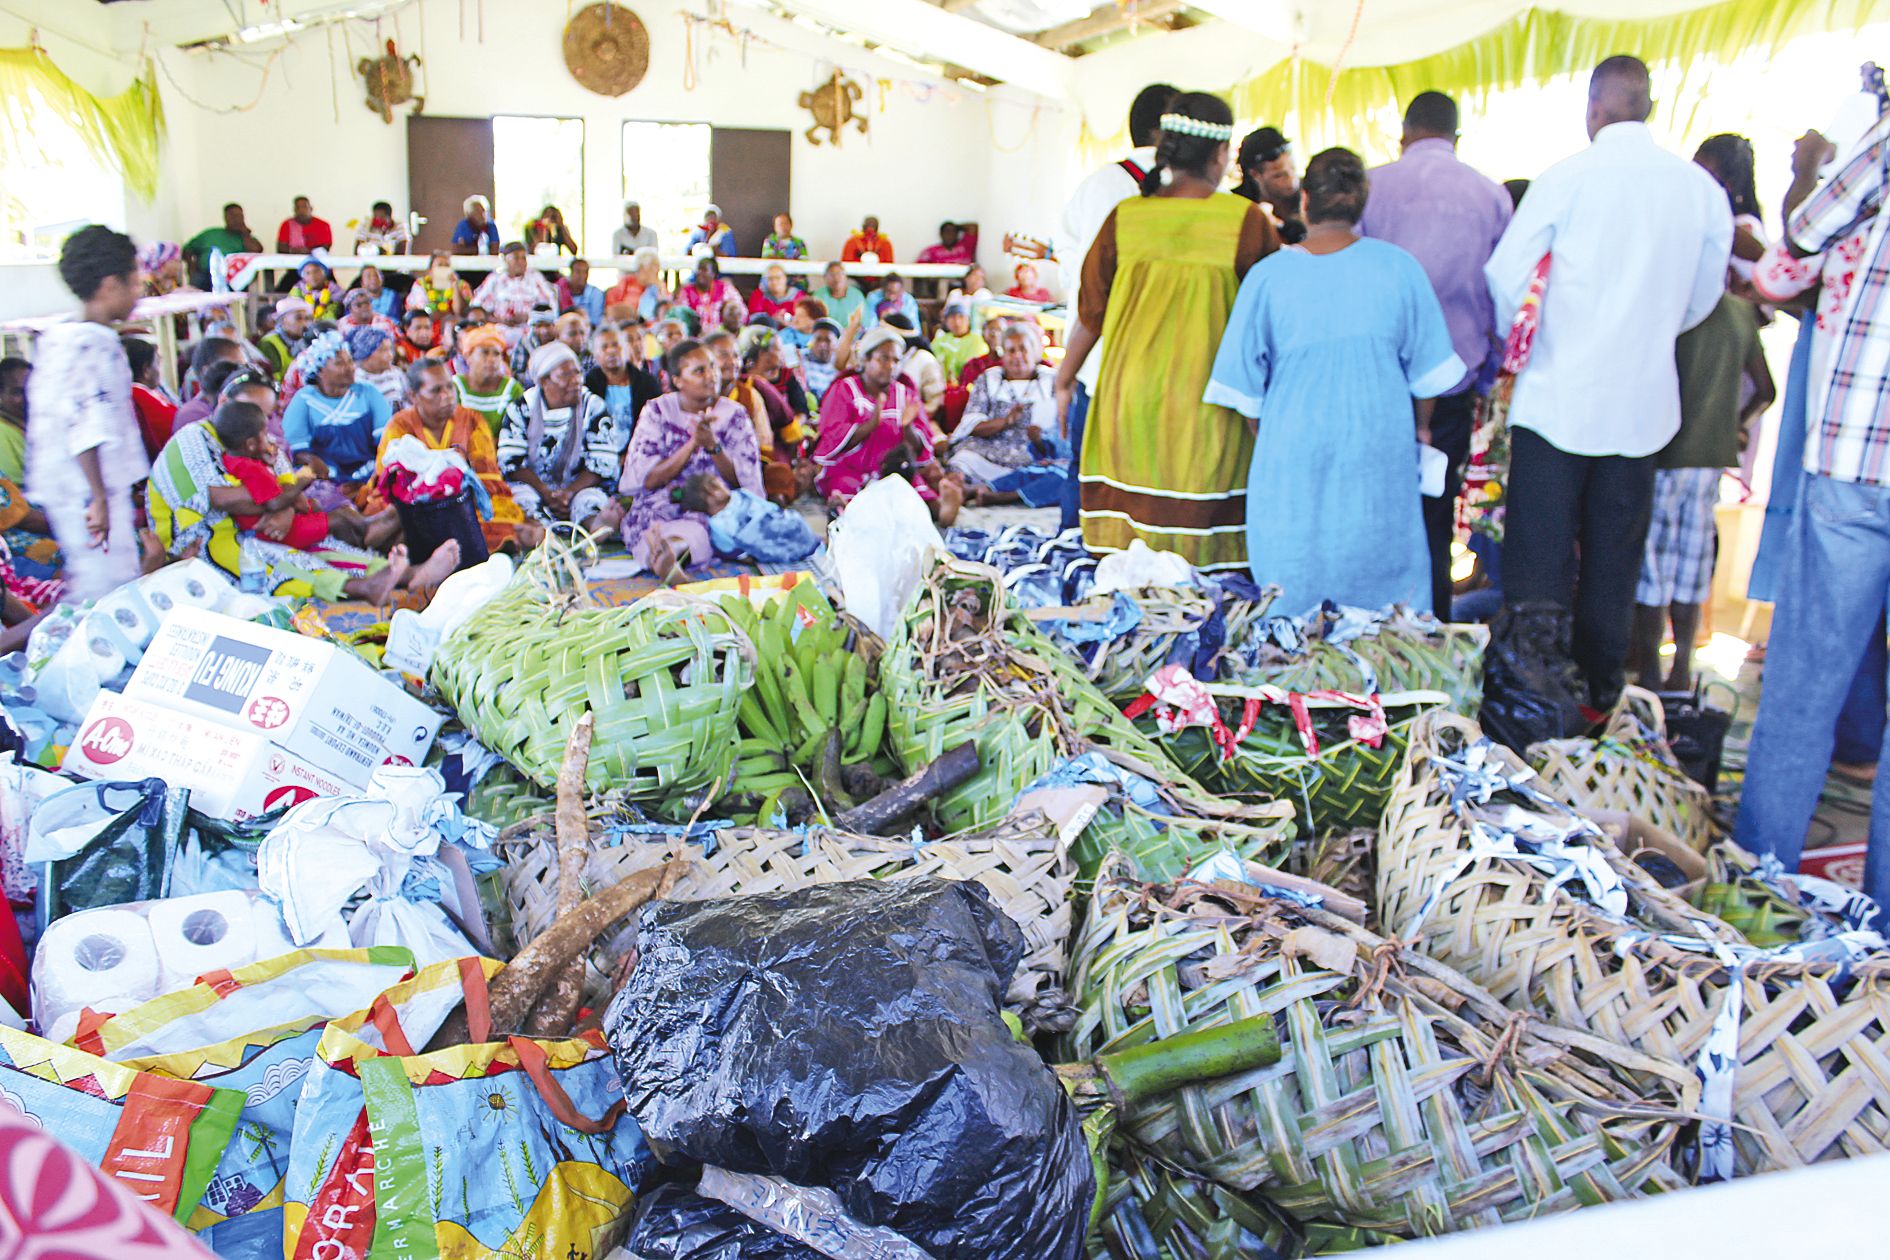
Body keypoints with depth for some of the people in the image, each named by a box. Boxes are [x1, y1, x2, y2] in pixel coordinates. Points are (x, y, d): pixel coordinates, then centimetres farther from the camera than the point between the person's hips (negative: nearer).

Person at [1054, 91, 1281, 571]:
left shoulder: (1125, 218, 0)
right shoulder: (1247, 221, -7)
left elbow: (1090, 313, 6)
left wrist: (1064, 381, 18)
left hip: (1132, 395, 3)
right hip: (1209, 401, -2)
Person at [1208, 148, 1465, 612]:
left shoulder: (1268, 277, -8)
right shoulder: (1399, 268, -4)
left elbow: (1246, 386, -1)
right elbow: (1428, 372, 3)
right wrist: (1420, 430, 19)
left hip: (1294, 455, -1)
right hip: (1380, 454, 1)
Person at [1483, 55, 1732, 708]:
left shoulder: (1567, 178, -8)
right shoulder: (1702, 187, 3)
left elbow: (1506, 274, -6)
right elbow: (1704, 296, 14)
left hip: (1558, 393, -4)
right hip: (1642, 401, 4)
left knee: (1538, 558, 1)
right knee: (1615, 558, 12)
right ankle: (1598, 694, 21)